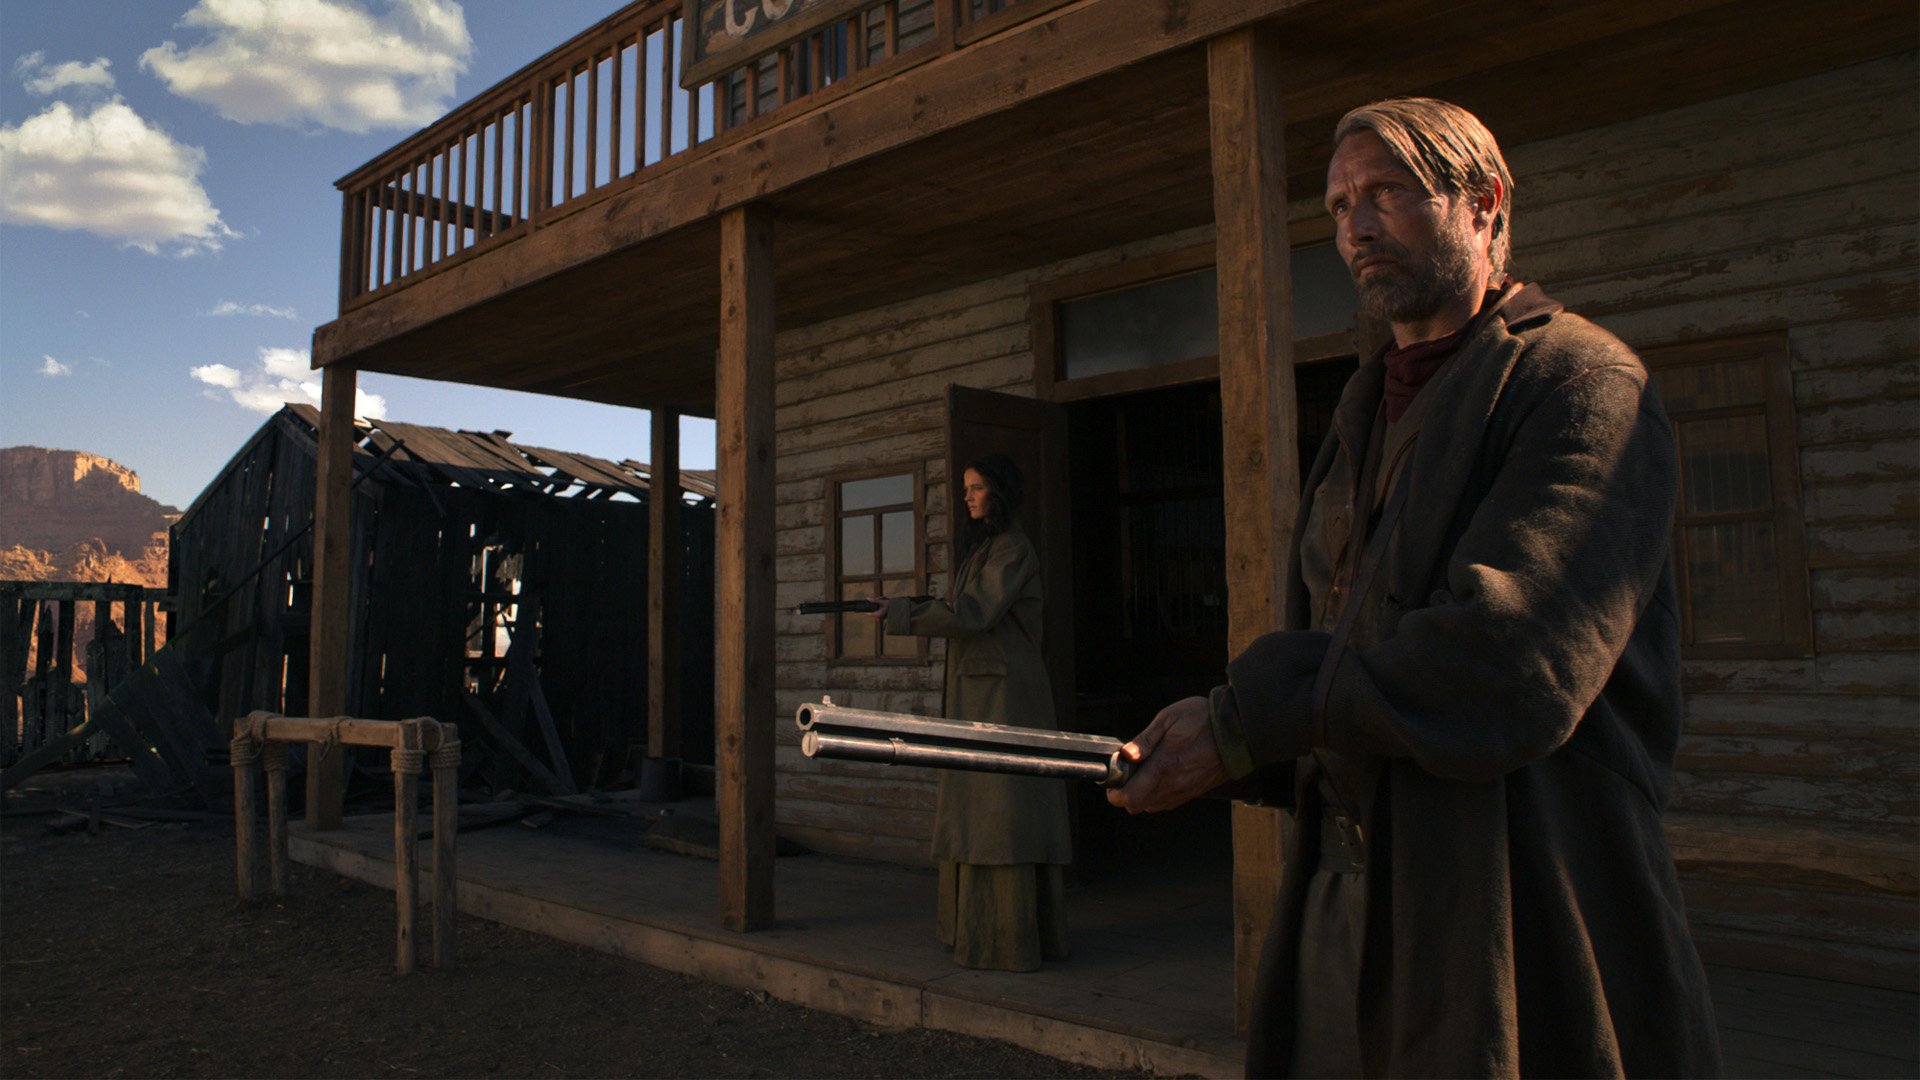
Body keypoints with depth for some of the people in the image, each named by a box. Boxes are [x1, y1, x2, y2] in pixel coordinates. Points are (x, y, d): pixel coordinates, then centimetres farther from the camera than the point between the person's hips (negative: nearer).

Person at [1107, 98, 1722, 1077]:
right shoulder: (1366, 418, 17)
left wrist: (1247, 722, -17)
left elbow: (1511, 658, -23)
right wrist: (1205, 732, -6)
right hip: (1347, 888, 7)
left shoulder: (1584, 383, -9)